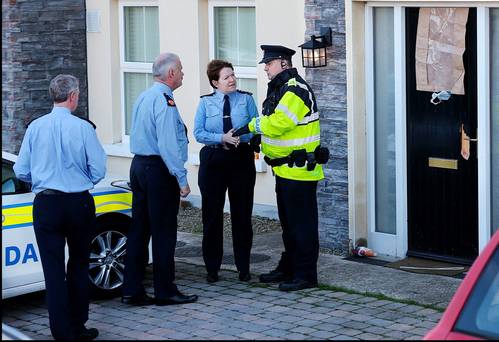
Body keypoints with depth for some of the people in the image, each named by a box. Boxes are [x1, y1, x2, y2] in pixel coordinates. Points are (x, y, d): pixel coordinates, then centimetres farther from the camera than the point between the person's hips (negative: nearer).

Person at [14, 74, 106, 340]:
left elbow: (21, 171, 0)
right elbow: (98, 171, -7)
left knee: (53, 269, 3)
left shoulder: (35, 127, -3)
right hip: (79, 203, 0)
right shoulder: (83, 128, -9)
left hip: (46, 205, 1)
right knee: (78, 267, 15)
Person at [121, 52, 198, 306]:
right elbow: (168, 145, -22)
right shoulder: (164, 100, -16)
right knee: (164, 232, -1)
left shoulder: (143, 98, 13)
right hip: (159, 170, -9)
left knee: (139, 228, 10)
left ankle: (131, 291, 12)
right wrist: (181, 179, -19)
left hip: (138, 164, 9)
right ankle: (165, 291, 6)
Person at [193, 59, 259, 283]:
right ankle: (212, 268, 14)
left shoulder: (246, 99, 3)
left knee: (242, 214, 7)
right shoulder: (206, 103, 2)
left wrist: (240, 137, -18)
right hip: (213, 160, 0)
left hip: (241, 160, 0)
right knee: (212, 215, 4)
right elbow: (198, 133, -5)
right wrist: (222, 138, -17)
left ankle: (243, 267, 17)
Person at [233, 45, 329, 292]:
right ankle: (288, 269, 28)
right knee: (288, 223, 18)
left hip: (299, 171, -11)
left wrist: (251, 126, -11)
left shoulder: (295, 91, -17)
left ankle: (305, 275, 0)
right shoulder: (279, 89, 16)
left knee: (302, 224, -5)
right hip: (284, 170, 11)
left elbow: (278, 123, -23)